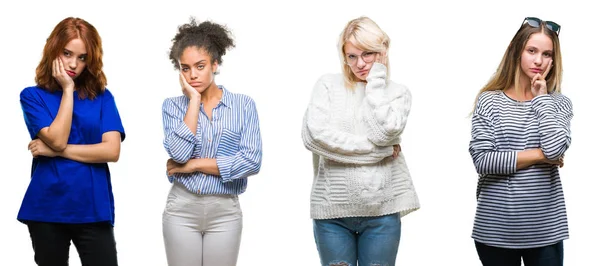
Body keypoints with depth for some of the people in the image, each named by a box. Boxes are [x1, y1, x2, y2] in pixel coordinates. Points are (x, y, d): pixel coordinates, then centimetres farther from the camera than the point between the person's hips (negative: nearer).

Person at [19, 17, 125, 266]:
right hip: (47, 209, 0)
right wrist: (68, 90, -8)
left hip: (93, 208, 0)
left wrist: (56, 151, -9)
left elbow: (112, 151, -7)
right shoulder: (33, 95, 2)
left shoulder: (102, 96, 5)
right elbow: (57, 139, -13)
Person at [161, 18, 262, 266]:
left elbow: (251, 161, -12)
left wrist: (194, 164, -10)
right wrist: (194, 100, -9)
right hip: (182, 209, 1)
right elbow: (179, 153, -15)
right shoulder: (173, 105, 3)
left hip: (225, 211, 0)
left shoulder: (243, 104, 0)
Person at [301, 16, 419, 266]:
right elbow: (314, 134, -11)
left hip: (381, 211, 1)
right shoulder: (328, 85, 5)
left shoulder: (398, 92, 8)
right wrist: (377, 150, -9)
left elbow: (384, 131, -12)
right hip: (332, 210, -1)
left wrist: (376, 79, -3)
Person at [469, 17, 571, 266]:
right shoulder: (489, 101, -1)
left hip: (544, 229, 1)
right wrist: (539, 156, -10)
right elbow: (482, 161, -11)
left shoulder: (559, 103, 4)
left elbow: (555, 148, -15)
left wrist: (541, 98, -6)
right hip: (495, 228, -1)